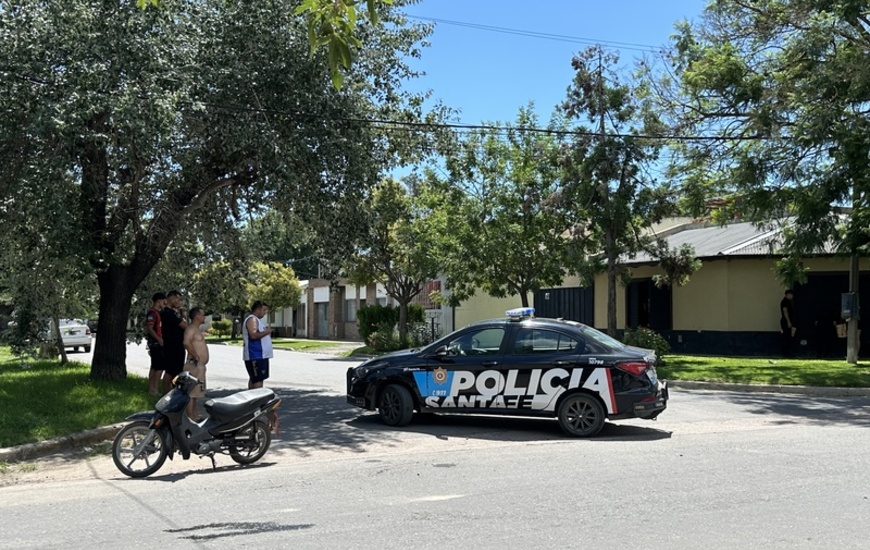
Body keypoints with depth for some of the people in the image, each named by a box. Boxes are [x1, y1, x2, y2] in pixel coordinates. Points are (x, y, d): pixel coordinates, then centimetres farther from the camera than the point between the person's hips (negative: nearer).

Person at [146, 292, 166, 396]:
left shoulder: (158, 313, 16)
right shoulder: (152, 313, -13)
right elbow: (150, 328, -20)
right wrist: (159, 340, -25)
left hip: (159, 343, 10)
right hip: (155, 343, -10)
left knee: (155, 367, 11)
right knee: (160, 366, -10)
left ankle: (151, 388, 15)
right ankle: (154, 389, -8)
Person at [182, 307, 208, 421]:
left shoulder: (197, 329, 20)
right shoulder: (191, 328, -13)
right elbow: (187, 343, -31)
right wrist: (196, 356, -24)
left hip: (200, 365, 11)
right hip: (194, 365, -11)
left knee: (196, 392, 14)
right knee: (192, 392, -10)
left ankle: (194, 416, 20)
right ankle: (190, 417, -10)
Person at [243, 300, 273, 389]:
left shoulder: (257, 320, 20)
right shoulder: (252, 319, -13)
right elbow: (253, 335, -26)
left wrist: (268, 332, 13)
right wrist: (266, 332, -14)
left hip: (261, 355, 11)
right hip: (255, 356, -11)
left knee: (254, 378, 13)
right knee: (258, 379, -13)